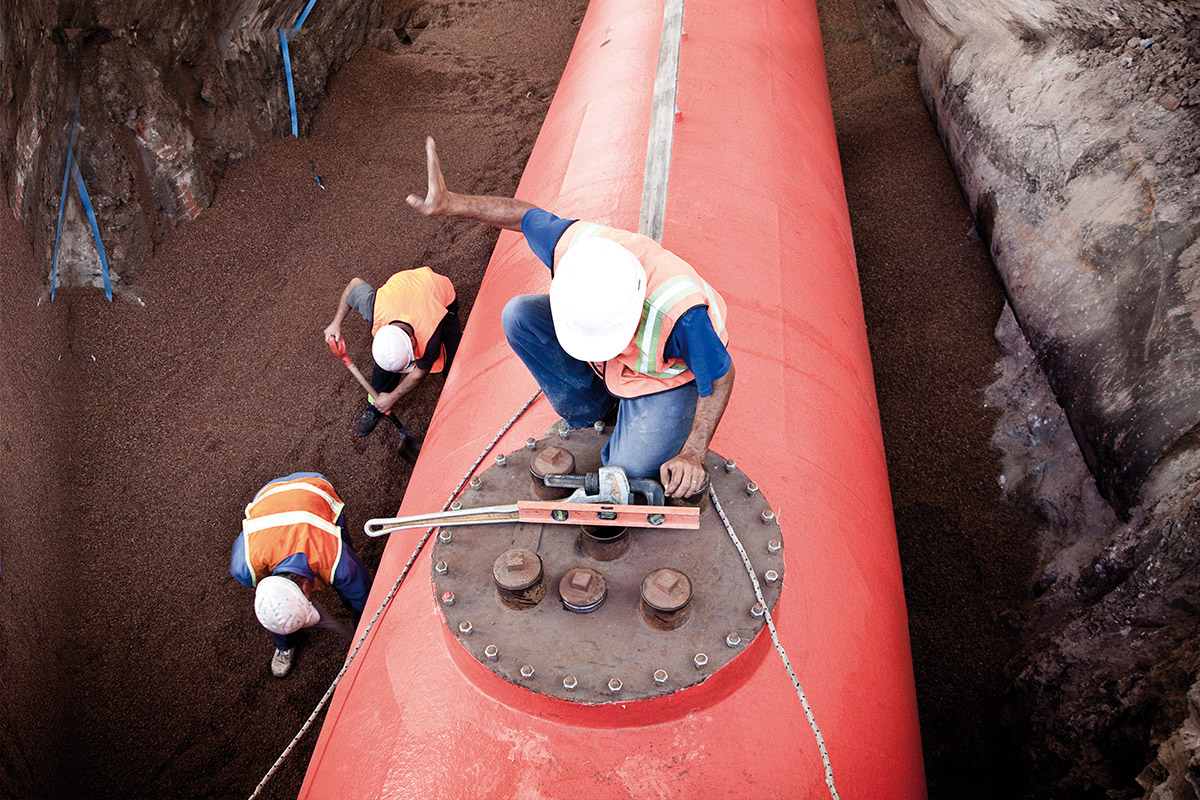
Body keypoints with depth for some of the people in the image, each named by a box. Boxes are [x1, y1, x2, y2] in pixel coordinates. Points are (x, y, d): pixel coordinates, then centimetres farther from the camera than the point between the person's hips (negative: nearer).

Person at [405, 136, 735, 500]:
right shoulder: (573, 245, -32)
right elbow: (527, 215, -8)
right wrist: (451, 203, -16)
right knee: (519, 317, -13)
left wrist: (692, 455, -26)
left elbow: (720, 378, -26)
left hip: (671, 375, -5)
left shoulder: (677, 308, -44)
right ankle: (597, 406, 2)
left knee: (631, 471, -25)